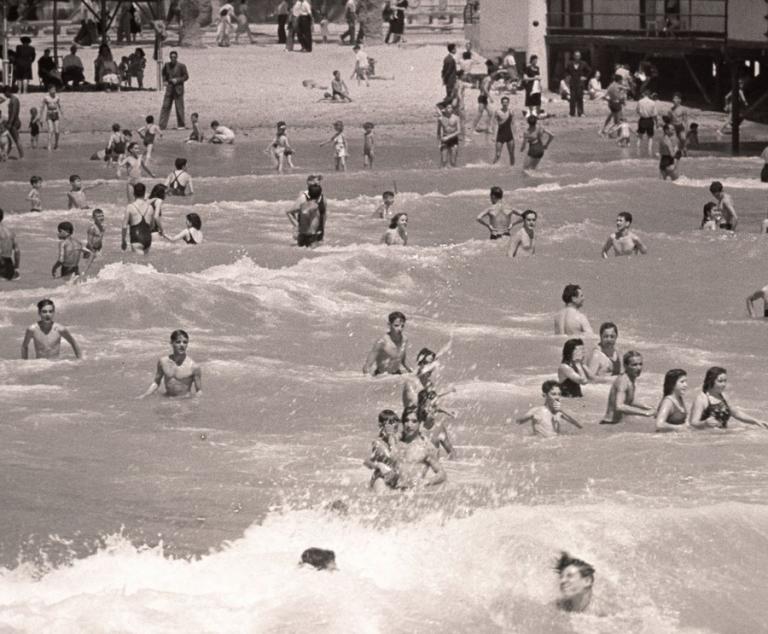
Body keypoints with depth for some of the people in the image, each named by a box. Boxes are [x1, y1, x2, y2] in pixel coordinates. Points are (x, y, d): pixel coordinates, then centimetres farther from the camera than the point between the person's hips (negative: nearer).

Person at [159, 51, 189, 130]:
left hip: (178, 89, -3)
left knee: (179, 107, 1)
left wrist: (177, 80, -15)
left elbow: (186, 76, -2)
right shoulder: (167, 65, 5)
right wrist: (165, 81, 3)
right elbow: (164, 74, 21)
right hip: (169, 89, 3)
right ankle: (162, 125, -1)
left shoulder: (181, 66, -6)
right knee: (165, 106, -2)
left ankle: (181, 125, 13)